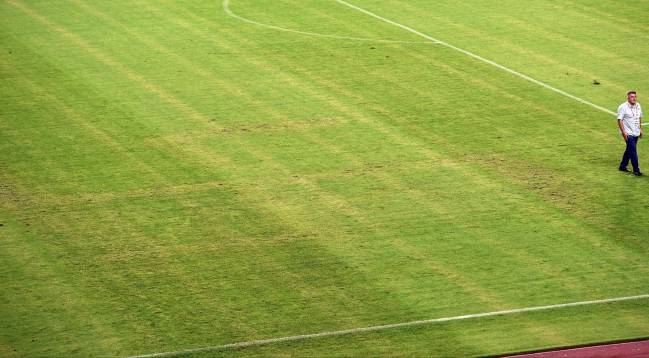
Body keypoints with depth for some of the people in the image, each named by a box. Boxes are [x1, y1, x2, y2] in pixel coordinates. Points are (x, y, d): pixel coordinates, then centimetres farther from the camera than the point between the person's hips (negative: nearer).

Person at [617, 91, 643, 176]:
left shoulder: (638, 106, 8)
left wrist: (640, 129, 19)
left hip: (636, 133, 7)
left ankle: (623, 166, 27)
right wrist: (623, 132, -19)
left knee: (630, 150, 15)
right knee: (633, 151, -10)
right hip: (628, 133, -7)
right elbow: (619, 120, -14)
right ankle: (636, 169, -6)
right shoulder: (623, 107, -14)